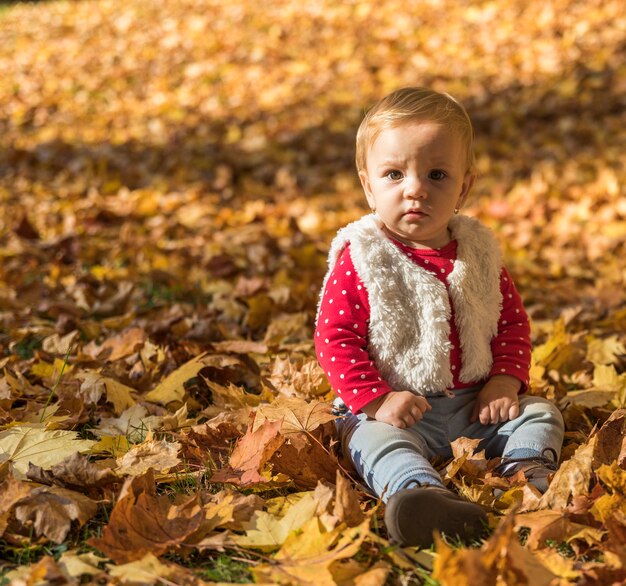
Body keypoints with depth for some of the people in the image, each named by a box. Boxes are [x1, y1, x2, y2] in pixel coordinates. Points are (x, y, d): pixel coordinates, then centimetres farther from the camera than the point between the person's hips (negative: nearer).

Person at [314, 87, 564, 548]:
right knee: (377, 440, -34)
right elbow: (335, 338, -11)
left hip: (475, 405, 6)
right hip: (397, 410, -5)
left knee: (541, 414, -3)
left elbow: (513, 321, 14)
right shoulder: (359, 260, -9)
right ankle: (417, 490, -58)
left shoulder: (478, 253, 5)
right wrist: (377, 399, -21)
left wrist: (506, 381, -3)